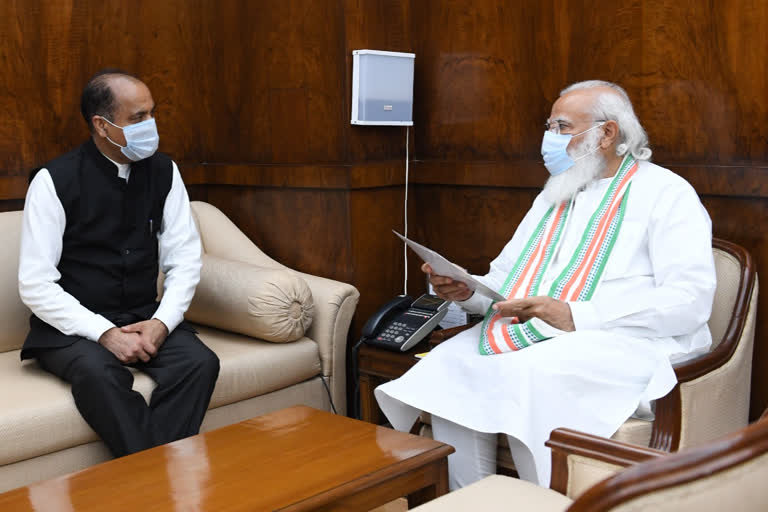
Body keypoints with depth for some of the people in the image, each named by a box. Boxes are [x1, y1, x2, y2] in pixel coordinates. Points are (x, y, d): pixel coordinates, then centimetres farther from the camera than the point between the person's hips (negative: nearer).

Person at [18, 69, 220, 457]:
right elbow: (35, 285, -11)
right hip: (72, 326, -3)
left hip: (143, 319, 3)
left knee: (200, 362, -25)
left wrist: (161, 322, -14)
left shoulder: (163, 172, 2)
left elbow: (184, 260, 3)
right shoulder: (55, 180, -9)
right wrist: (104, 334, -21)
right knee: (99, 372, -34)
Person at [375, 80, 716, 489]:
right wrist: (467, 291, -3)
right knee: (451, 362, -19)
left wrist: (576, 316, -21)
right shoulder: (553, 197, 22)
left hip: (623, 343, -6)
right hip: (529, 337, 7)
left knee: (530, 372, -33)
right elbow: (503, 279, 22)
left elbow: (691, 299, -14)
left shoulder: (664, 192, -2)